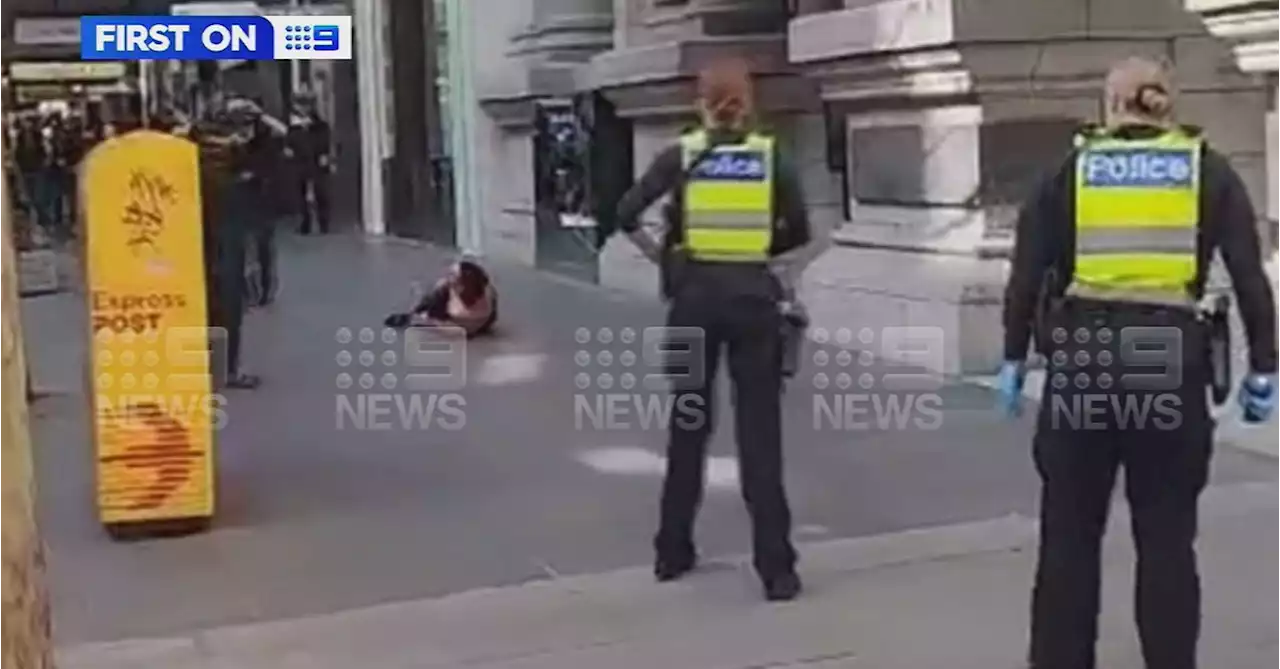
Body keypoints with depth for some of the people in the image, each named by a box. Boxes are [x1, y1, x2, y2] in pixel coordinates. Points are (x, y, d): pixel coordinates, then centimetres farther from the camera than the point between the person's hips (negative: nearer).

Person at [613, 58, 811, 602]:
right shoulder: (771, 156, 3)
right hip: (753, 298, 0)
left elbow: (626, 215, -5)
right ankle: (776, 568, -1)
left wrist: (657, 255, 9)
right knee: (760, 432, 0)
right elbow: (799, 231, 3)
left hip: (696, 297, 1)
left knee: (688, 425, 13)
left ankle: (672, 551, 22)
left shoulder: (680, 155, 1)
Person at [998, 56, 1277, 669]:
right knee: (1167, 538, 10)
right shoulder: (1207, 170, 9)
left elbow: (1027, 274, 4)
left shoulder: (1074, 167, 9)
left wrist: (1014, 358, 9)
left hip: (1082, 356, 0)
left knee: (1069, 534, 10)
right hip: (1171, 362, 0)